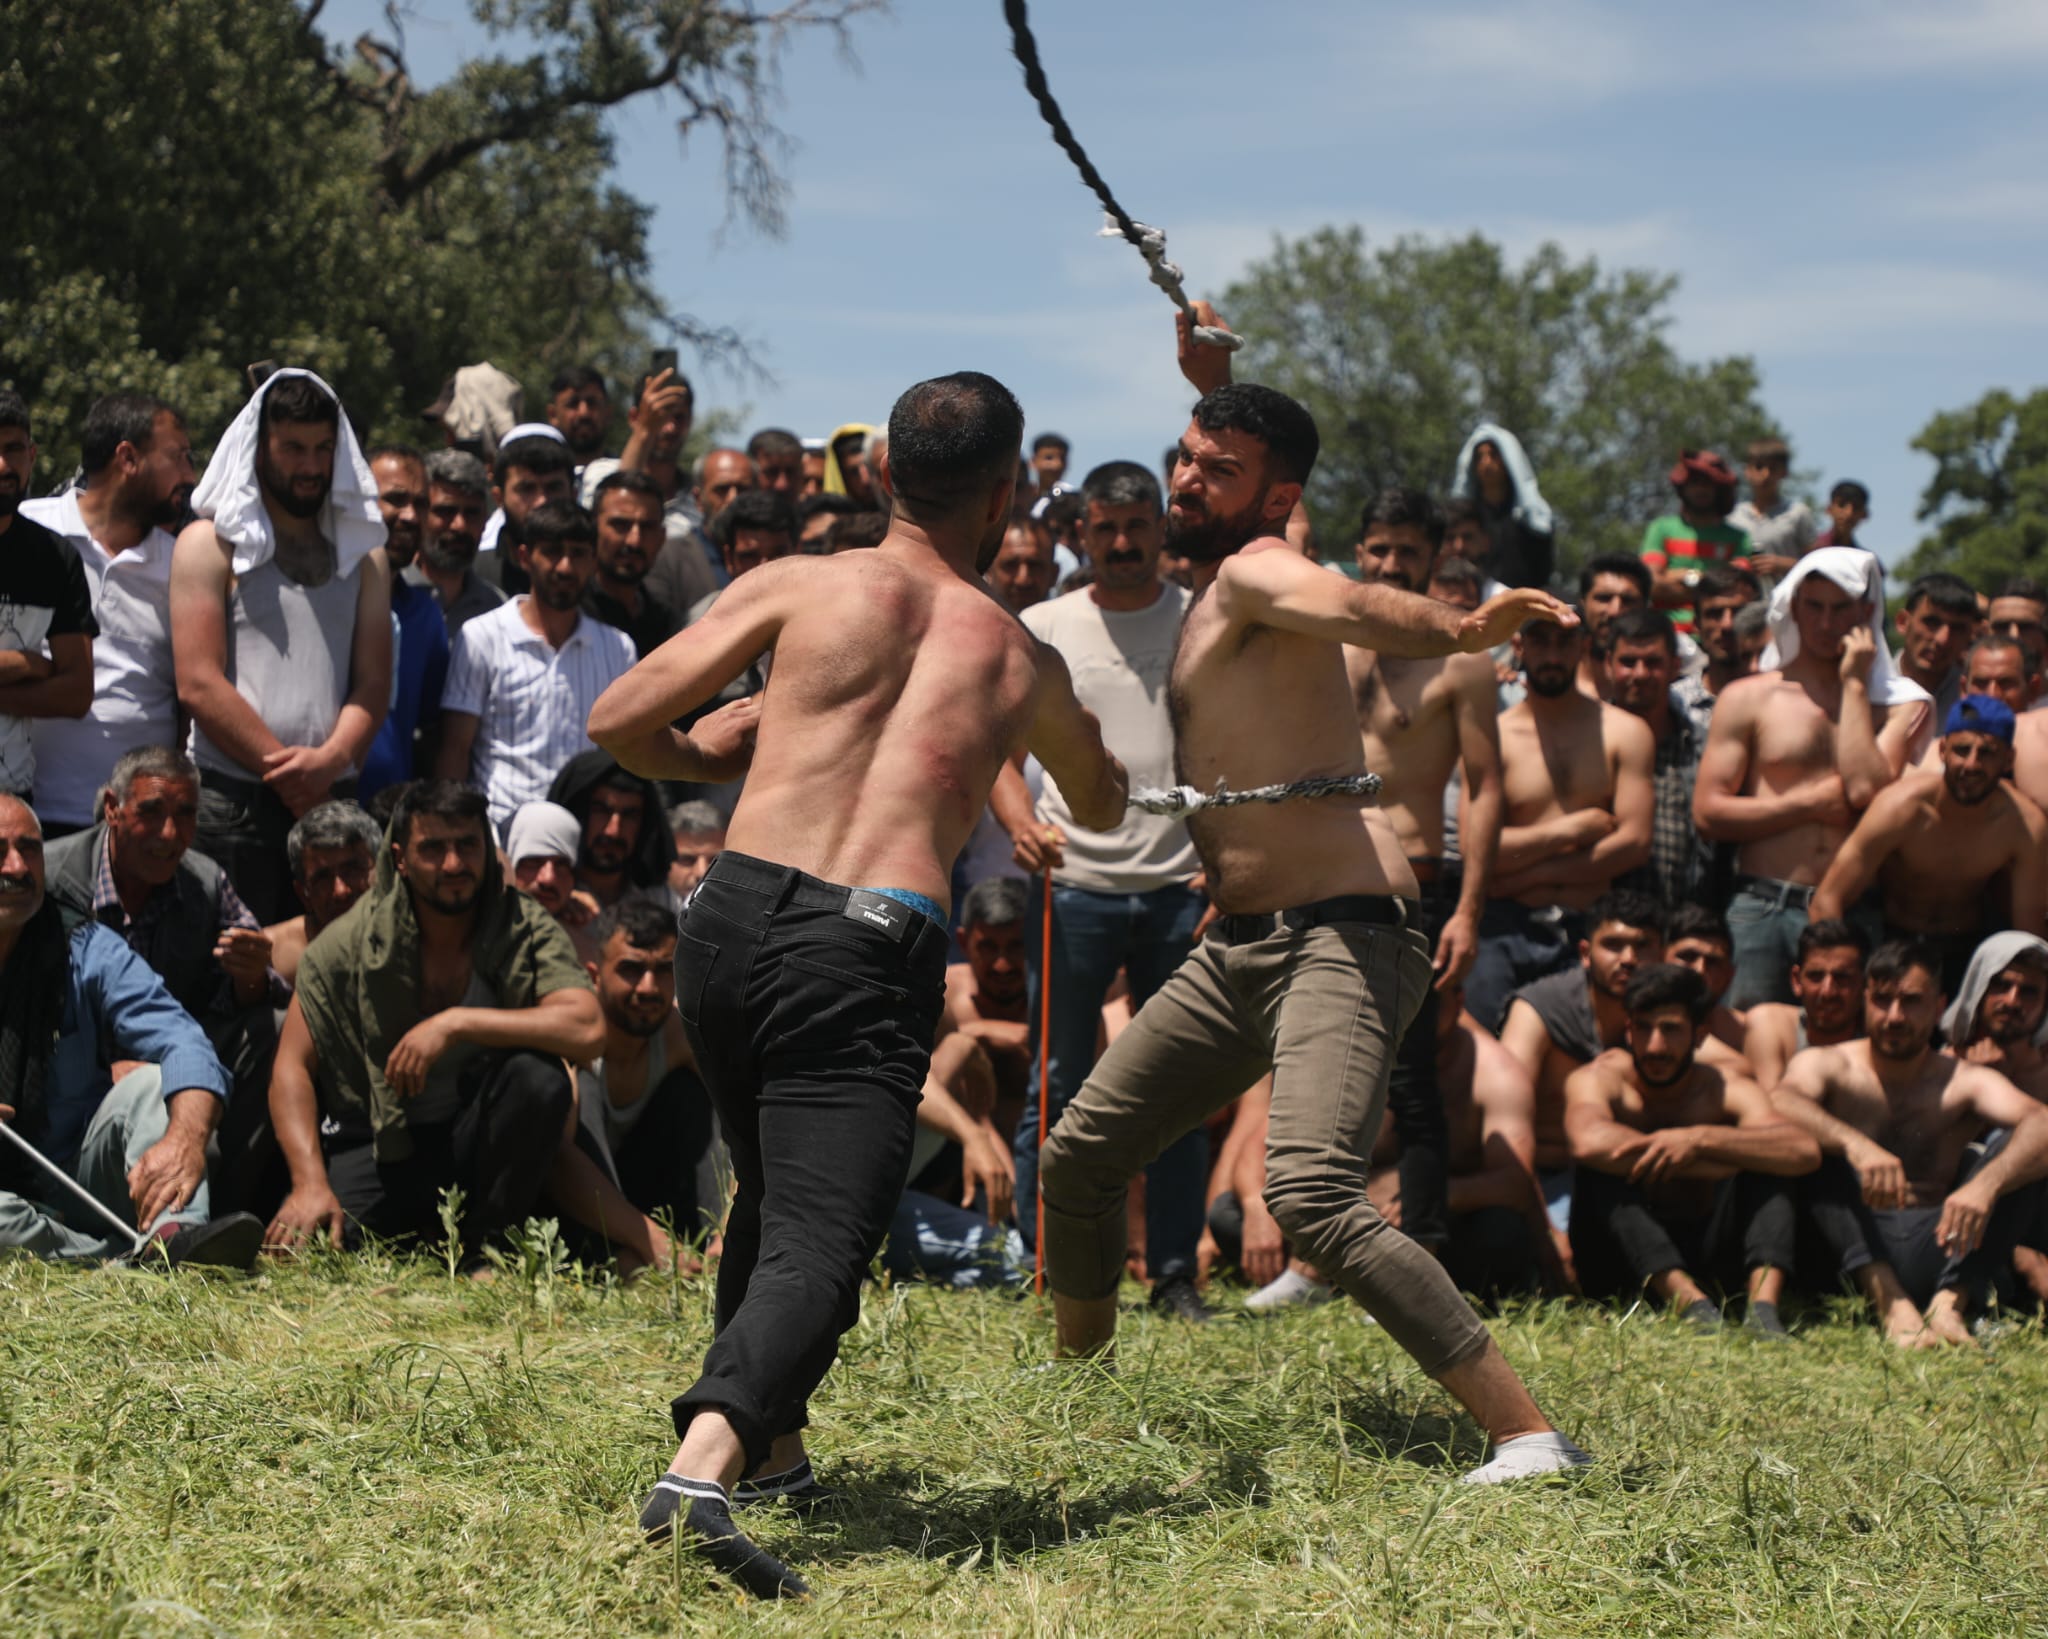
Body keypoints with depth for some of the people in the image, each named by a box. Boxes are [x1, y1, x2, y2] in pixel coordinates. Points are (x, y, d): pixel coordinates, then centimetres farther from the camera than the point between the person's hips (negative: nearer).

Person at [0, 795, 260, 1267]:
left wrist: (186, 1137, -38)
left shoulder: (87, 951, 0)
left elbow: (182, 1046, -15)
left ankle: (176, 1234, -46)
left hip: (81, 1184, 2)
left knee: (150, 1081, -24)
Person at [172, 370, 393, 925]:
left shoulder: (362, 552, 18)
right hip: (232, 801, -4)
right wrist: (289, 772, -7)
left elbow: (373, 683, 10)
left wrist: (329, 761, -10)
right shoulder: (209, 545, 4)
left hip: (333, 796, 4)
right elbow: (198, 685, -5)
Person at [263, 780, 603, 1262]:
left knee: (538, 1076, -30)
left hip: (478, 1142, 0)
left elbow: (588, 1031, -25)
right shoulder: (350, 942, -7)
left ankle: (486, 1246, -10)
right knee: (302, 1244, -27)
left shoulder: (526, 930, -8)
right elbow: (292, 1067, -8)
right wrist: (310, 1184, -23)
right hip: (377, 1145, 0)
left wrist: (457, 1024, -30)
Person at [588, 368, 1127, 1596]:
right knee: (821, 1241, -12)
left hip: (737, 914, 3)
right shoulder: (1023, 662, 17)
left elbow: (621, 724, 9)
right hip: (875, 947, -3)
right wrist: (1093, 748, 60)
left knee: (772, 1194, 27)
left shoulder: (799, 586, 11)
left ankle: (768, 1439, 41)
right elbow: (1104, 807, 38)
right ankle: (703, 1468, -36)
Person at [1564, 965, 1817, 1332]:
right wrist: (1723, 1166, -29)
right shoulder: (1600, 1079, -6)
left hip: (1701, 1256, 2)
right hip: (1621, 1260, -2)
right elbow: (1588, 1142, -33)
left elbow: (1805, 1152, -20)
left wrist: (1700, 1140, -32)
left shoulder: (1725, 1092, 0)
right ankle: (1692, 1303, -42)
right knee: (1603, 1166, -27)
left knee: (1763, 1154, -14)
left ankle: (1763, 1305, -35)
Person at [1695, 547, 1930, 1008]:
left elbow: (1867, 791, -8)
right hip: (1762, 910, -1)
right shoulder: (1747, 698, 9)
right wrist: (1812, 804, -4)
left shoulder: (1894, 706, 11)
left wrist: (1853, 685, -1)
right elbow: (1708, 812, 1)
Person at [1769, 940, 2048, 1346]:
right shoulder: (1827, 1066, 6)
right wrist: (1854, 1144, -39)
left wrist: (1985, 1184, -36)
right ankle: (1889, 1301, -36)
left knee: (2011, 1146, -14)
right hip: (1851, 1247, -1)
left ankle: (1950, 1302, -33)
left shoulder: (1965, 1082, 7)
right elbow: (1779, 1102, -19)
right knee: (1816, 1141, -21)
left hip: (1933, 1249, 1)